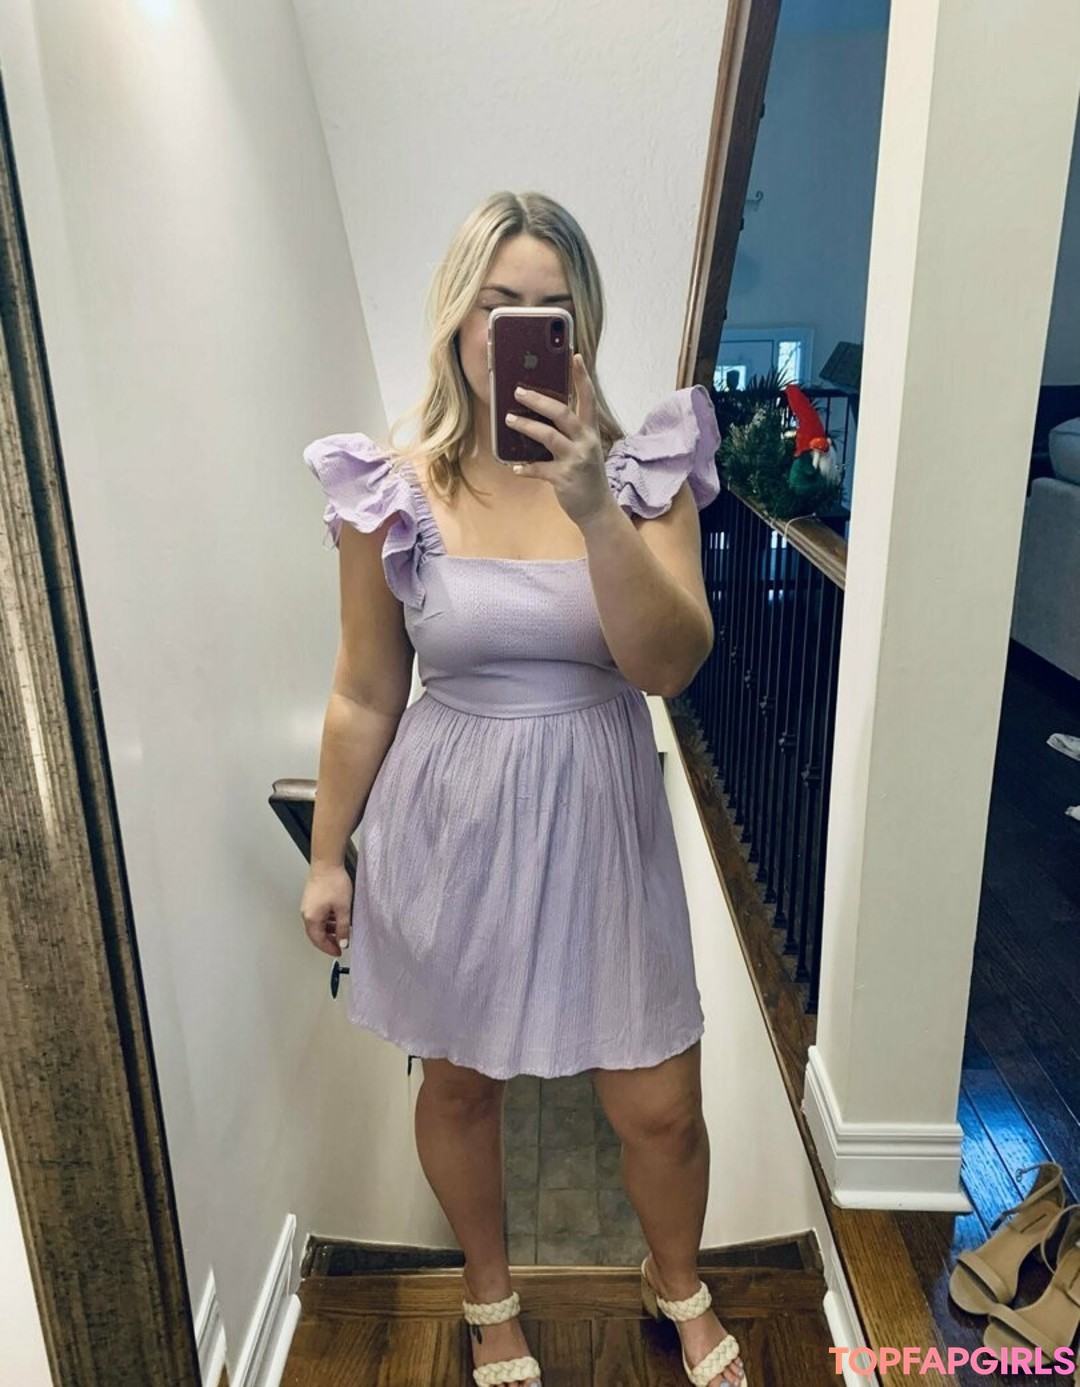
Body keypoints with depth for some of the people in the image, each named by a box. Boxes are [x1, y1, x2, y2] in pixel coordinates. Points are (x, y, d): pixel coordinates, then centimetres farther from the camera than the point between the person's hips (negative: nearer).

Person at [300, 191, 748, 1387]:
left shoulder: (642, 472, -7)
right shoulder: (395, 490, -7)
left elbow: (668, 666, -19)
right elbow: (364, 695, 0)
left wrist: (592, 503, -31)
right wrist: (329, 854, 5)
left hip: (599, 826, 0)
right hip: (452, 830, 0)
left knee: (659, 1107, 11)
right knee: (460, 1085, 19)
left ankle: (677, 1283, 47)